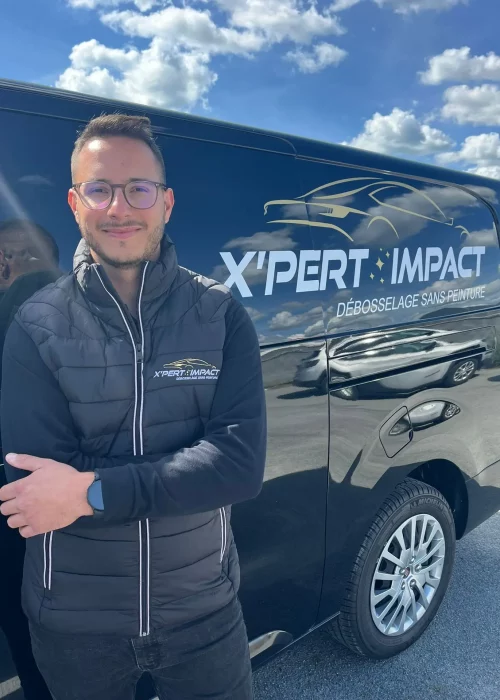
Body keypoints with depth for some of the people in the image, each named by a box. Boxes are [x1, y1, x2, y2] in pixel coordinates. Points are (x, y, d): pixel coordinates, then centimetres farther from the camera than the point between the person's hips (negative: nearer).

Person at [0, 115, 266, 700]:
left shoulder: (219, 315, -9)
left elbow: (242, 463, -19)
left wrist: (93, 492, -25)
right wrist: (185, 481, -21)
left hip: (203, 610, 1)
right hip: (73, 622, 0)